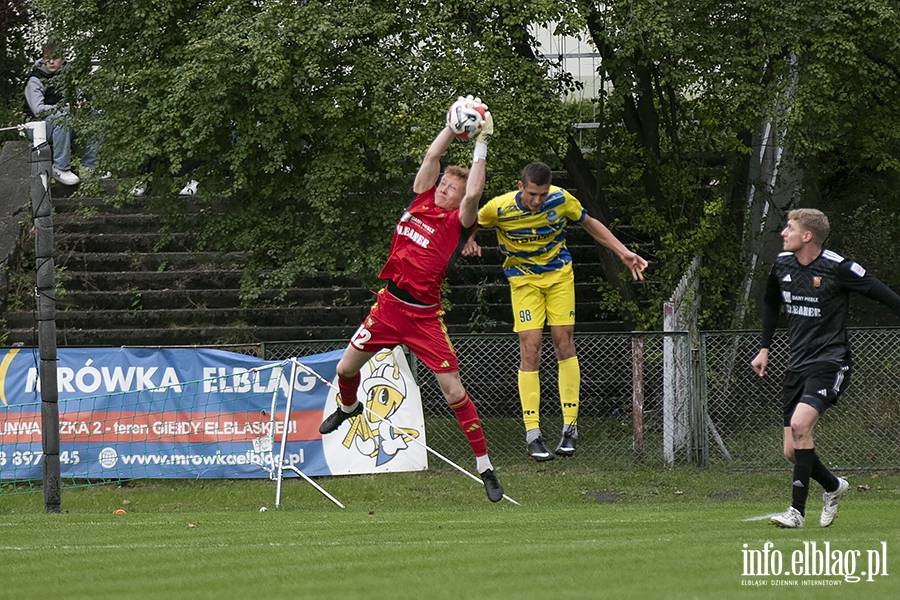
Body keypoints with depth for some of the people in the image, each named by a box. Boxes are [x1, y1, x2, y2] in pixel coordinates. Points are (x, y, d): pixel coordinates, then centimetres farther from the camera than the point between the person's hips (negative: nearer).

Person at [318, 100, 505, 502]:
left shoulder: (457, 222, -6)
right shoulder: (421, 203, 8)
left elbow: (473, 194, -24)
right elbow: (432, 156, 6)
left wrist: (480, 144, -20)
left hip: (424, 315, -5)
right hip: (389, 304, 5)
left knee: (453, 392, -8)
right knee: (346, 369, 13)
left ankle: (485, 467, -1)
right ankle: (348, 407, 50)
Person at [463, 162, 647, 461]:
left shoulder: (561, 200, -17)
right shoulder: (499, 209, -21)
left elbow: (589, 223, 2)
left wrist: (624, 253, 0)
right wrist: (469, 242, -23)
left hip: (559, 273, 1)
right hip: (523, 278, -1)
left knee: (564, 343, -5)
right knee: (530, 348, -12)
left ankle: (570, 426, 2)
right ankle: (532, 434, -11)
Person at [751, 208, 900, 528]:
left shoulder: (837, 268, -13)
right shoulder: (782, 265, 6)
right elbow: (771, 303, 25)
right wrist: (764, 348, 23)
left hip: (830, 363, -6)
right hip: (797, 366, 7)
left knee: (800, 423, -28)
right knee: (792, 451, 3)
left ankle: (797, 510, -22)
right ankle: (833, 486, 33)